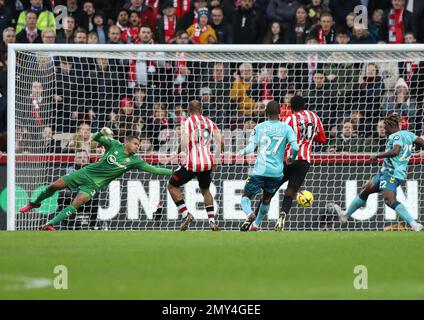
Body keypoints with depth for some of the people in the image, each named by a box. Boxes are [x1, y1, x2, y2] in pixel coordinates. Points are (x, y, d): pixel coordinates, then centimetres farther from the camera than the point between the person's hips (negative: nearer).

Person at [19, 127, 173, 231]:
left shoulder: (134, 161, -3)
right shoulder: (115, 145, -2)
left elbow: (153, 169, -6)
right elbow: (95, 138, 0)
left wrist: (172, 172, -13)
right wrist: (102, 132, -22)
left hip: (95, 184, -1)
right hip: (86, 172, 1)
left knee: (77, 203, -24)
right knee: (55, 186, -4)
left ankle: (49, 225, -22)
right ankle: (35, 203, 25)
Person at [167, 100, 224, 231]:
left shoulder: (187, 122, -4)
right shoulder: (210, 123, 10)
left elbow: (185, 143, -17)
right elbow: (220, 142, 2)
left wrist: (180, 149, 5)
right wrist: (215, 160, 15)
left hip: (191, 163, -5)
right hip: (207, 163, 5)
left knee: (172, 186, 15)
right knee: (205, 190, 28)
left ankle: (185, 214, -1)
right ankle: (212, 221, 17)